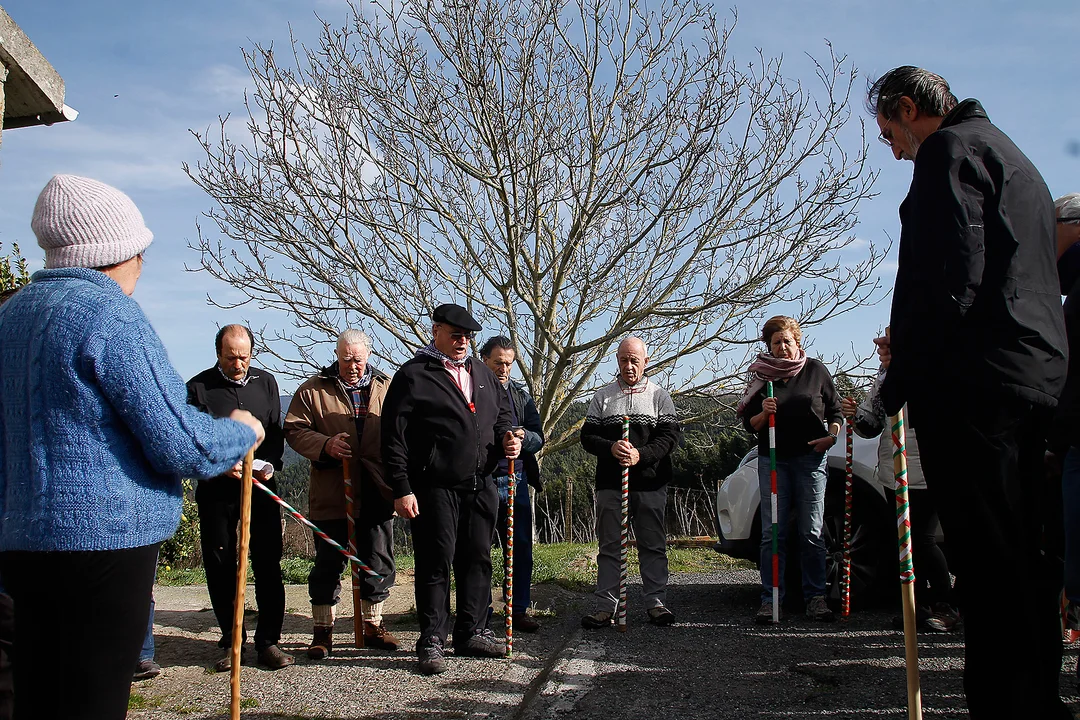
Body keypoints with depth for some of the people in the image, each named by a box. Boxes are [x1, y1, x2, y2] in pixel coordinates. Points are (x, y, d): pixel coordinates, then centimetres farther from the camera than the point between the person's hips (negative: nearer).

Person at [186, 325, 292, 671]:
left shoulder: (266, 382, 11)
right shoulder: (199, 387, 1)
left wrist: (270, 464, -5)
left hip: (261, 487, 2)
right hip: (216, 490, -1)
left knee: (268, 564, -1)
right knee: (220, 568, 4)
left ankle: (268, 641, 7)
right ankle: (231, 642, 16)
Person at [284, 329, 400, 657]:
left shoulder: (386, 388, 8)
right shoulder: (313, 390, 3)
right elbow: (294, 430, 0)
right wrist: (325, 445, -17)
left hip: (376, 494, 2)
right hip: (331, 493, -2)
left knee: (379, 562, 10)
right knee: (328, 564, 4)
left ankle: (373, 625, 26)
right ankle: (323, 631, 16)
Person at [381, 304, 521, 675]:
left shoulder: (482, 374, 17)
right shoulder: (413, 376, -4)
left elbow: (502, 414, 27)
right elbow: (394, 436, -8)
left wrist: (506, 437, 3)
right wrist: (401, 488, -13)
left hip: (481, 487, 6)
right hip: (435, 488, -6)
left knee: (477, 560, 11)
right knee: (436, 563, -1)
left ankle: (472, 633, 23)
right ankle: (432, 641, 9)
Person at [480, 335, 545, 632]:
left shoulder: (521, 394, 14)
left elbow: (539, 438, 7)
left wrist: (521, 436, -15)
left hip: (515, 481, 4)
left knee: (521, 548, 6)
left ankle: (519, 610, 16)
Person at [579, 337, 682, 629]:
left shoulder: (659, 396, 9)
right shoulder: (602, 396, 13)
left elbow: (671, 435, 0)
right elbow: (587, 436, 8)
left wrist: (641, 455, -15)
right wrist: (611, 448, -13)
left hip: (650, 484, -1)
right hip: (610, 484, 1)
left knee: (653, 545, 2)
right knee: (609, 545, 1)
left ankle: (655, 602, 10)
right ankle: (606, 606, 4)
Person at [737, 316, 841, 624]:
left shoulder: (816, 370, 7)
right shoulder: (760, 375, 9)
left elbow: (835, 410, 13)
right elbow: (749, 423, 9)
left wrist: (831, 436, -5)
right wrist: (763, 414, -12)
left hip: (811, 459, -1)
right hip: (772, 460, 1)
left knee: (811, 532, -1)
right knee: (772, 533, -3)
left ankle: (816, 597, 7)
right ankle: (770, 599, 1)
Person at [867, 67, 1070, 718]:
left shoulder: (950, 148, -3)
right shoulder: (1013, 159, 28)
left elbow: (949, 276, -16)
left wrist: (898, 383, -13)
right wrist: (913, 350, 24)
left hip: (973, 385, -10)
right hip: (1039, 375, 10)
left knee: (989, 562, -9)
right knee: (1024, 558, 13)